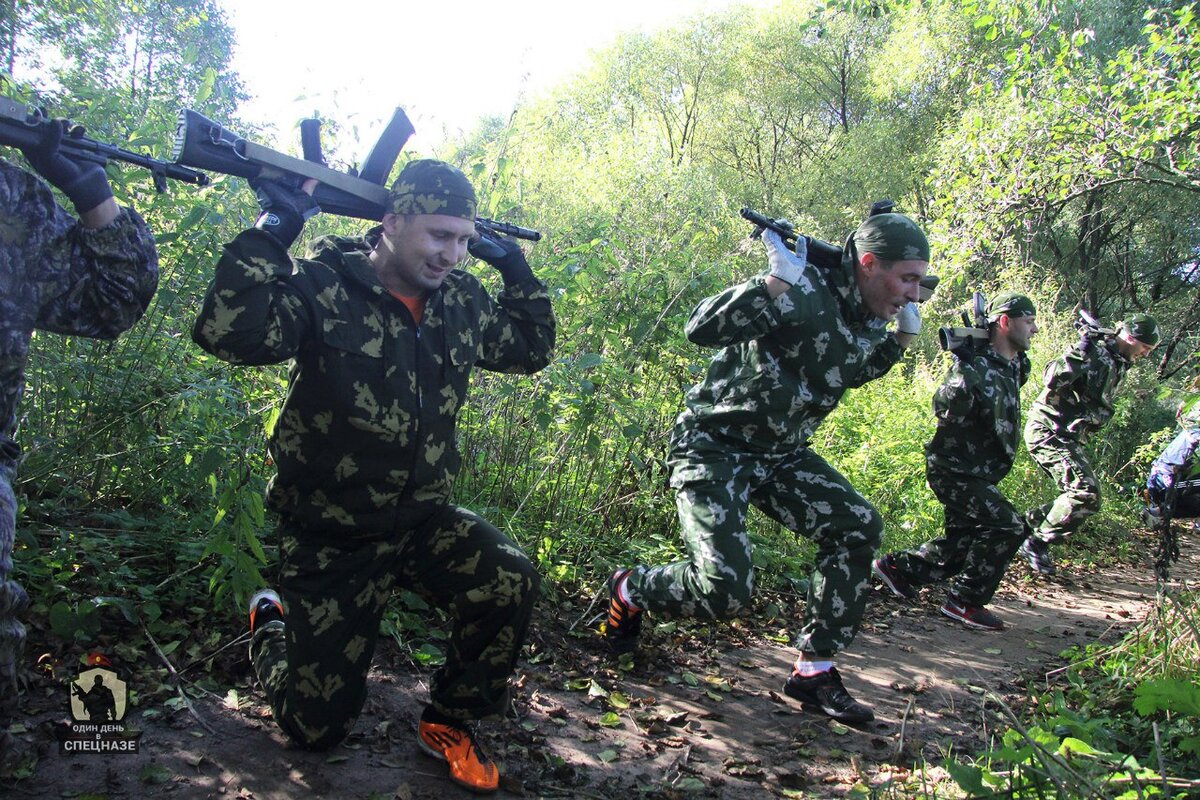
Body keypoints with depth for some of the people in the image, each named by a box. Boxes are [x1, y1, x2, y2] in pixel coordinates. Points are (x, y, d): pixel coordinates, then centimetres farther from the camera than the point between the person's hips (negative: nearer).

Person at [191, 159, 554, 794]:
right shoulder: (323, 285, -17)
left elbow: (530, 350, 15)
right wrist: (273, 231, -30)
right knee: (318, 727, 6)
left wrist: (515, 268, 5)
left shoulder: (462, 300, 0)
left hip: (423, 521, 4)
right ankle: (271, 627, 40)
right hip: (329, 542, -4)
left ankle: (449, 722, 2)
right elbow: (227, 333, -34)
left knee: (510, 582, -27)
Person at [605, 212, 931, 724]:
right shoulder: (805, 294, -23)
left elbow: (849, 372, 26)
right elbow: (701, 328, -31)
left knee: (858, 527, -4)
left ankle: (814, 671, 8)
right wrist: (777, 280, -38)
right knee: (725, 590, -17)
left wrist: (903, 336, 12)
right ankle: (628, 590, 15)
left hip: (780, 453, 9)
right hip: (714, 446, -9)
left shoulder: (867, 321, 4)